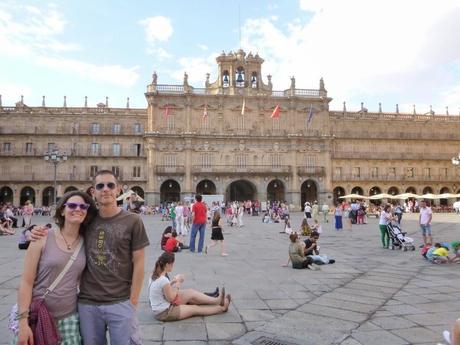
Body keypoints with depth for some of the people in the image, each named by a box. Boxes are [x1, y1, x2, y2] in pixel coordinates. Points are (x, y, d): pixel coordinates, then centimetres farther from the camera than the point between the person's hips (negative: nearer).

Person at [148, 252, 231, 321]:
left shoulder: (155, 276, -2)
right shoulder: (163, 280, -30)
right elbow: (171, 298, -20)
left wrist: (173, 282, 0)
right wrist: (178, 283, -10)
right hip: (164, 313, -9)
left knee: (191, 293, 7)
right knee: (195, 309, 2)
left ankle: (217, 300, 15)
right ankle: (221, 308, 18)